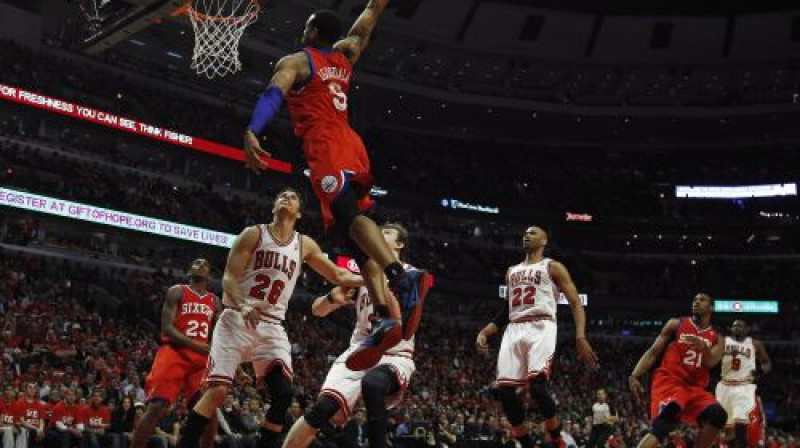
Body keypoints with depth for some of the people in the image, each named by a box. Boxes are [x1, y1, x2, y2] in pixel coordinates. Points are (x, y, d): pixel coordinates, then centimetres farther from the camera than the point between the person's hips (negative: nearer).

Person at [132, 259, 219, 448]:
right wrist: (194, 344, -22)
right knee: (156, 407, -16)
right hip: (174, 352, -5)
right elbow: (167, 328, -8)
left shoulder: (214, 301, 18)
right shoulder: (177, 291, 2)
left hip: (201, 357, 5)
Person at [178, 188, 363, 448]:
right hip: (237, 320, -4)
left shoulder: (305, 245, 13)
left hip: (272, 328, 4)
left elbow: (338, 276, 21)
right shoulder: (254, 234, 2)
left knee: (283, 395, -12)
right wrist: (243, 306, -26)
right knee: (217, 390, -16)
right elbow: (229, 278, -7)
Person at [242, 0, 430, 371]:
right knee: (360, 243, 2)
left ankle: (403, 278, -53)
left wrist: (251, 131, -25)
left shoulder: (295, 61, 8)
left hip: (325, 147, -7)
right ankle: (385, 318, -15)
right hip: (352, 145, 7)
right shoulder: (345, 54, 26)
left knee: (349, 216, -29)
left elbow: (273, 94, -12)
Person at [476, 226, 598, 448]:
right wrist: (484, 332, 16)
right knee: (504, 390, -7)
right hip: (514, 331, 6)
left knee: (537, 385, -25)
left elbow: (576, 303, 0)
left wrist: (581, 338, -15)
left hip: (540, 328, -6)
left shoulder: (553, 267, 7)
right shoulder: (511, 271, 25)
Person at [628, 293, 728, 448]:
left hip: (696, 387, 4)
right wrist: (634, 376, -8)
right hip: (669, 381, -4)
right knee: (662, 426, -30)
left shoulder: (716, 338, 15)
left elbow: (711, 362, -6)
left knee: (718, 415, -24)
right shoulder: (676, 324, 9)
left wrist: (703, 347, -30)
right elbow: (653, 351, 6)